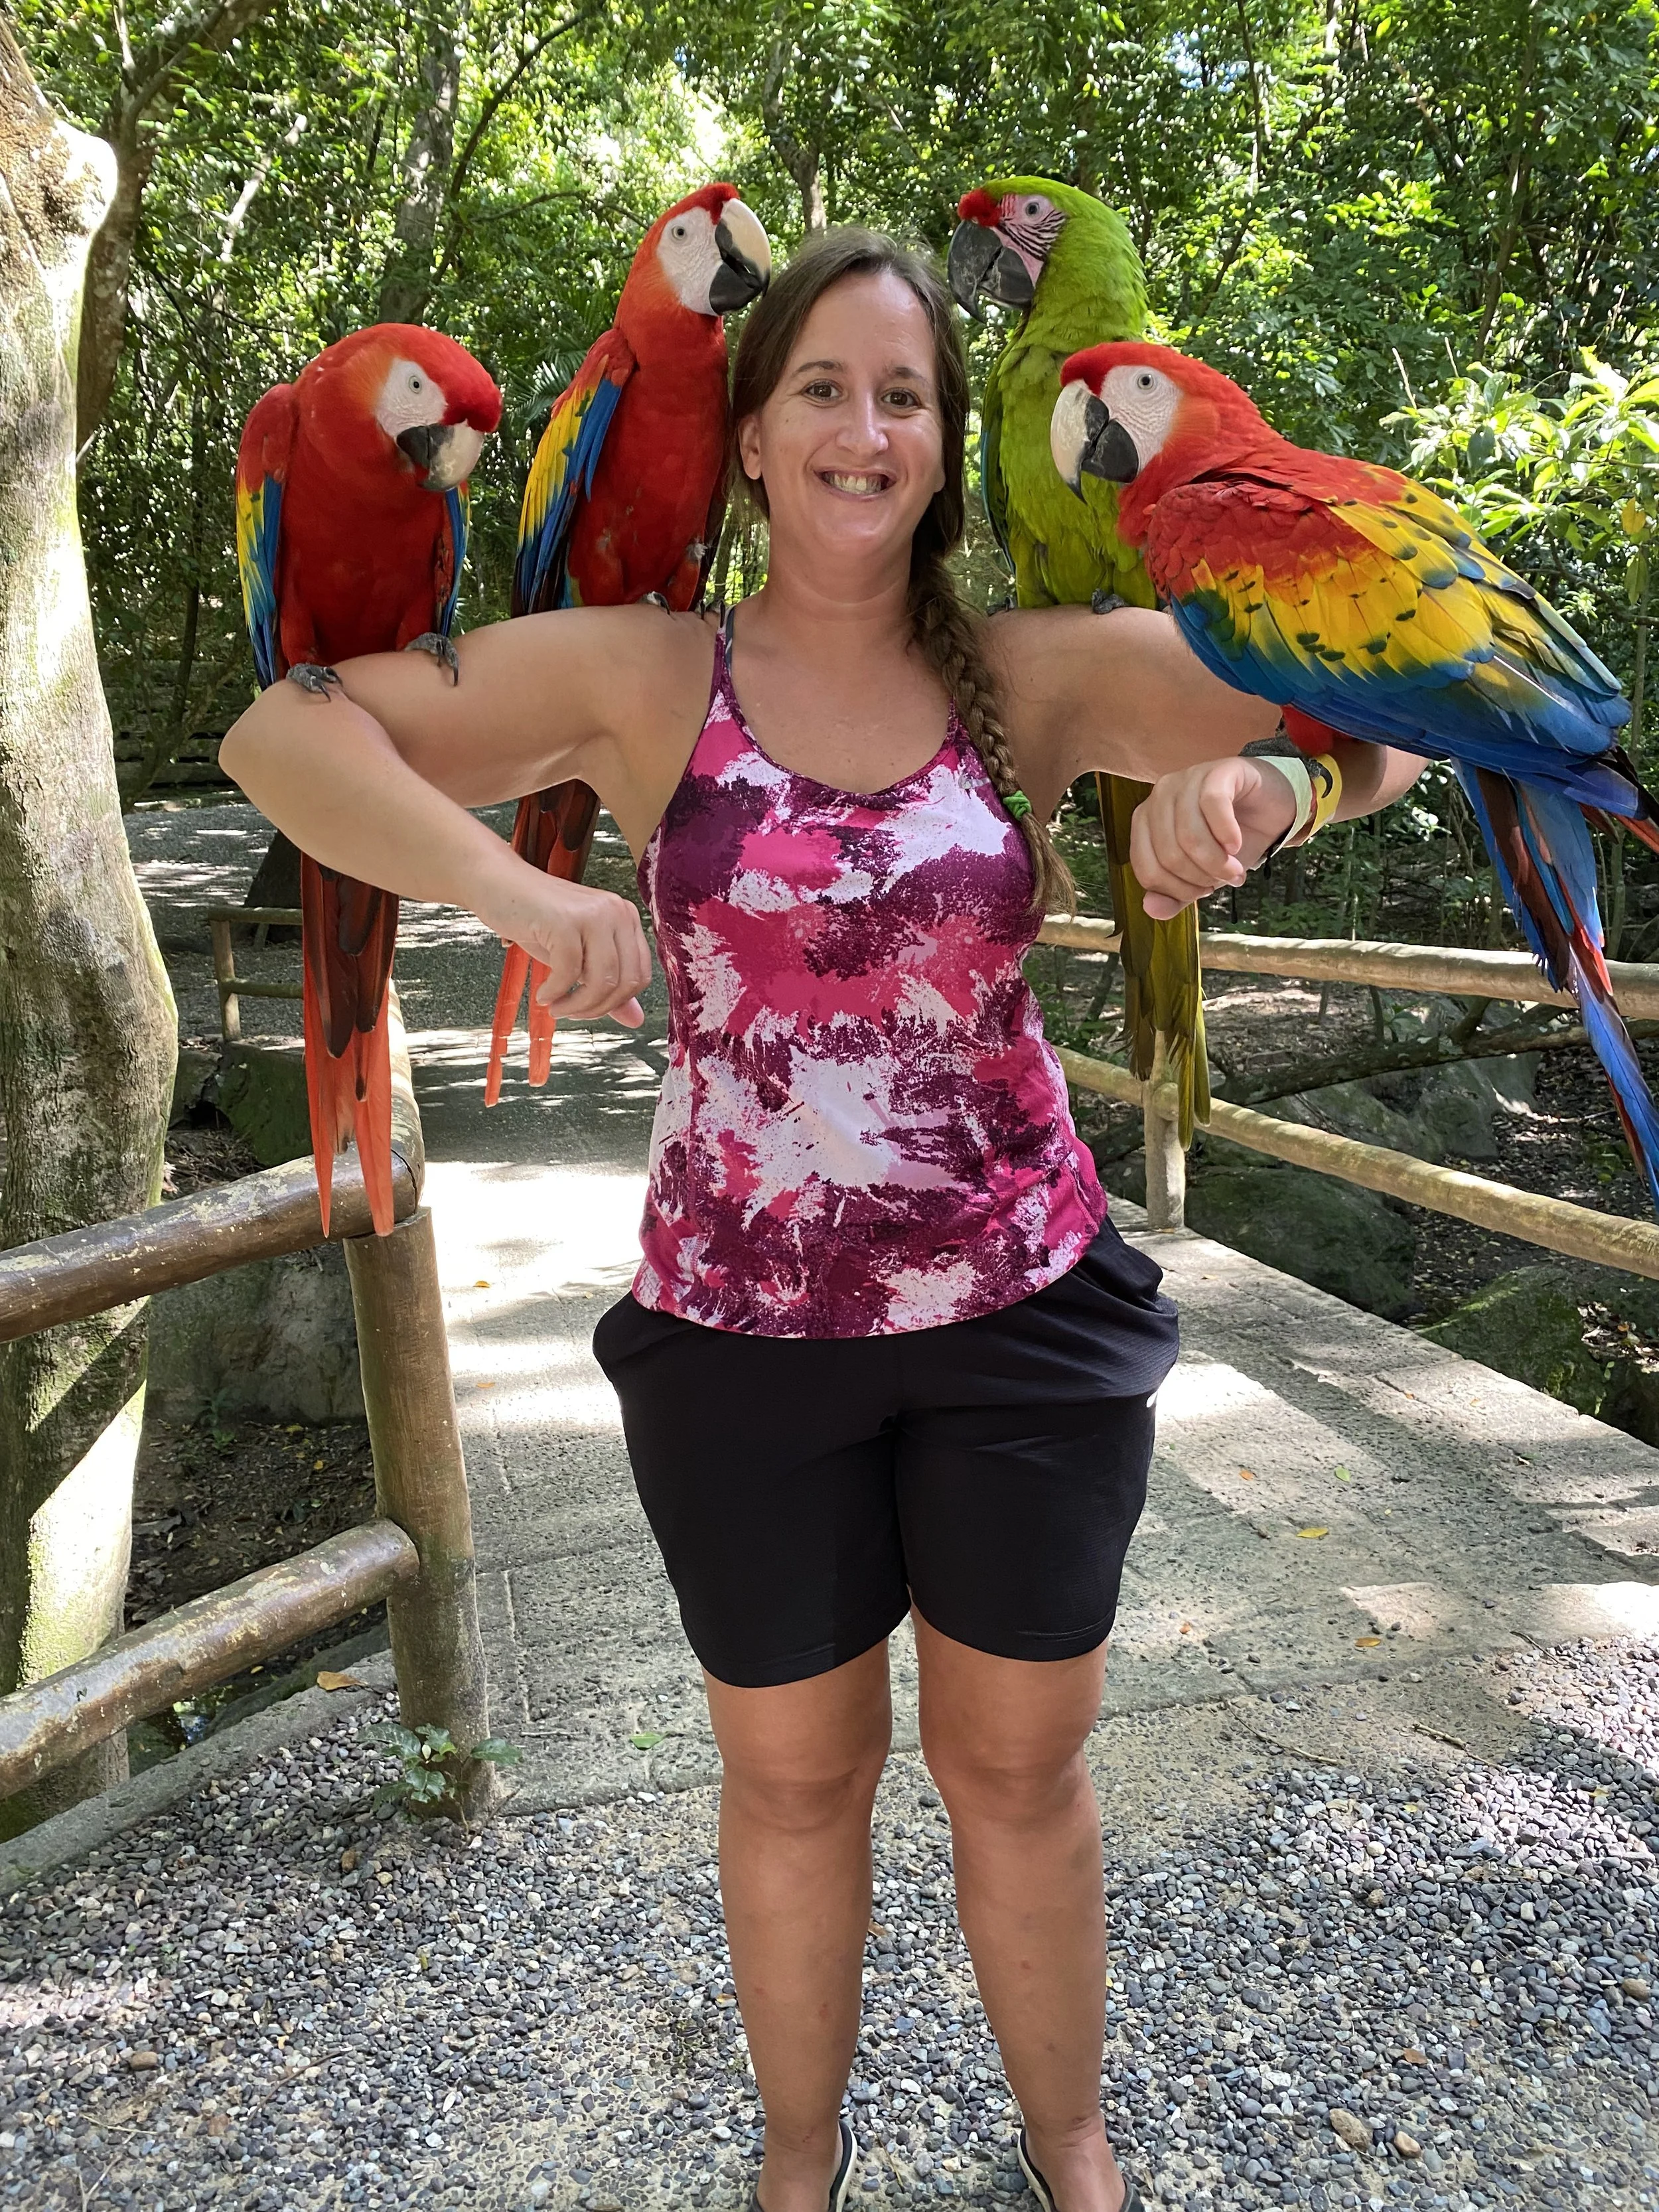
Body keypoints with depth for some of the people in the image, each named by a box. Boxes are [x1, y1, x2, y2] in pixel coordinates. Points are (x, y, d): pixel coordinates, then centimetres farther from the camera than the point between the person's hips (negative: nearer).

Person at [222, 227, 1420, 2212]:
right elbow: (283, 737, -7)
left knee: (1018, 1769, 17)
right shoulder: (643, 679, -5)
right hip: (743, 1334, 0)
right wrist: (503, 881, -27)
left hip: (1023, 1317, 1)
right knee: (793, 1775, 19)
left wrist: (1253, 772, -28)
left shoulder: (1041, 679, -2)